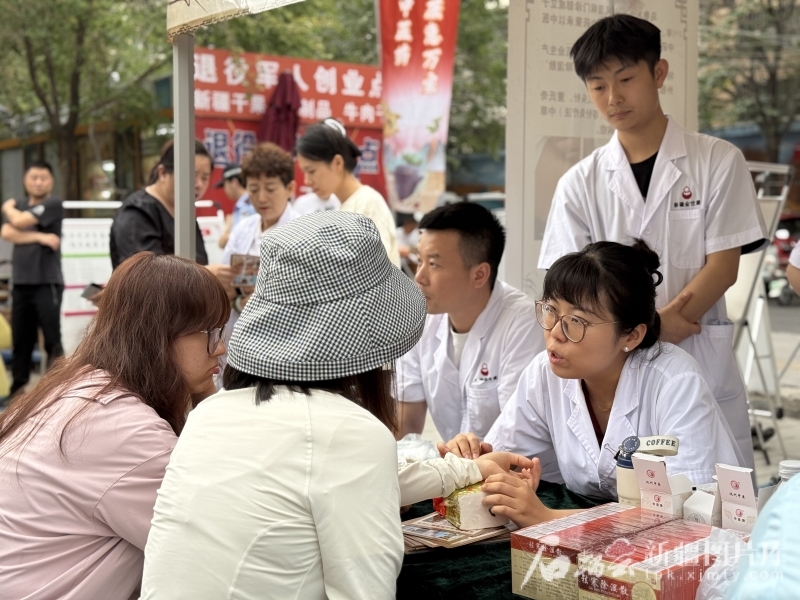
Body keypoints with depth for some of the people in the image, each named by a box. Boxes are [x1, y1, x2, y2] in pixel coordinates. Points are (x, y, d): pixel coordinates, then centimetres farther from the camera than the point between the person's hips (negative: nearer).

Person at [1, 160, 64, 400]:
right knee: (21, 339, 9)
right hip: (21, 281, 5)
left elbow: (20, 221, -12)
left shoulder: (53, 204, -2)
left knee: (52, 340, -5)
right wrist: (39, 237, -12)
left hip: (47, 281, -5)